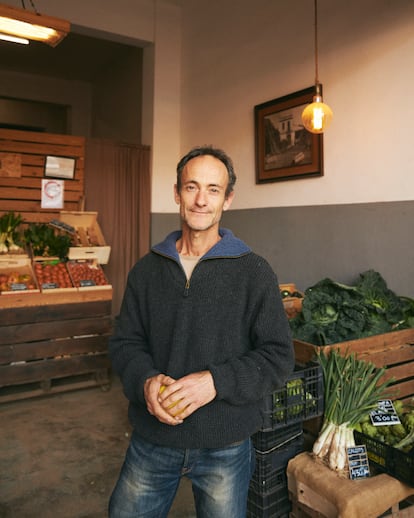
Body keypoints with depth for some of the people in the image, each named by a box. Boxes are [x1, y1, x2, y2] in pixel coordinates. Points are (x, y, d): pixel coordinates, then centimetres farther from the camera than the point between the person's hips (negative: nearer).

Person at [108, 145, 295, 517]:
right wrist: (146, 380, -16)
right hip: (151, 438, 3)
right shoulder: (147, 269, 1)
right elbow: (124, 342, 4)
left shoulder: (254, 273, -10)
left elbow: (279, 357, -10)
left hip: (225, 445, -2)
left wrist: (216, 381, -23)